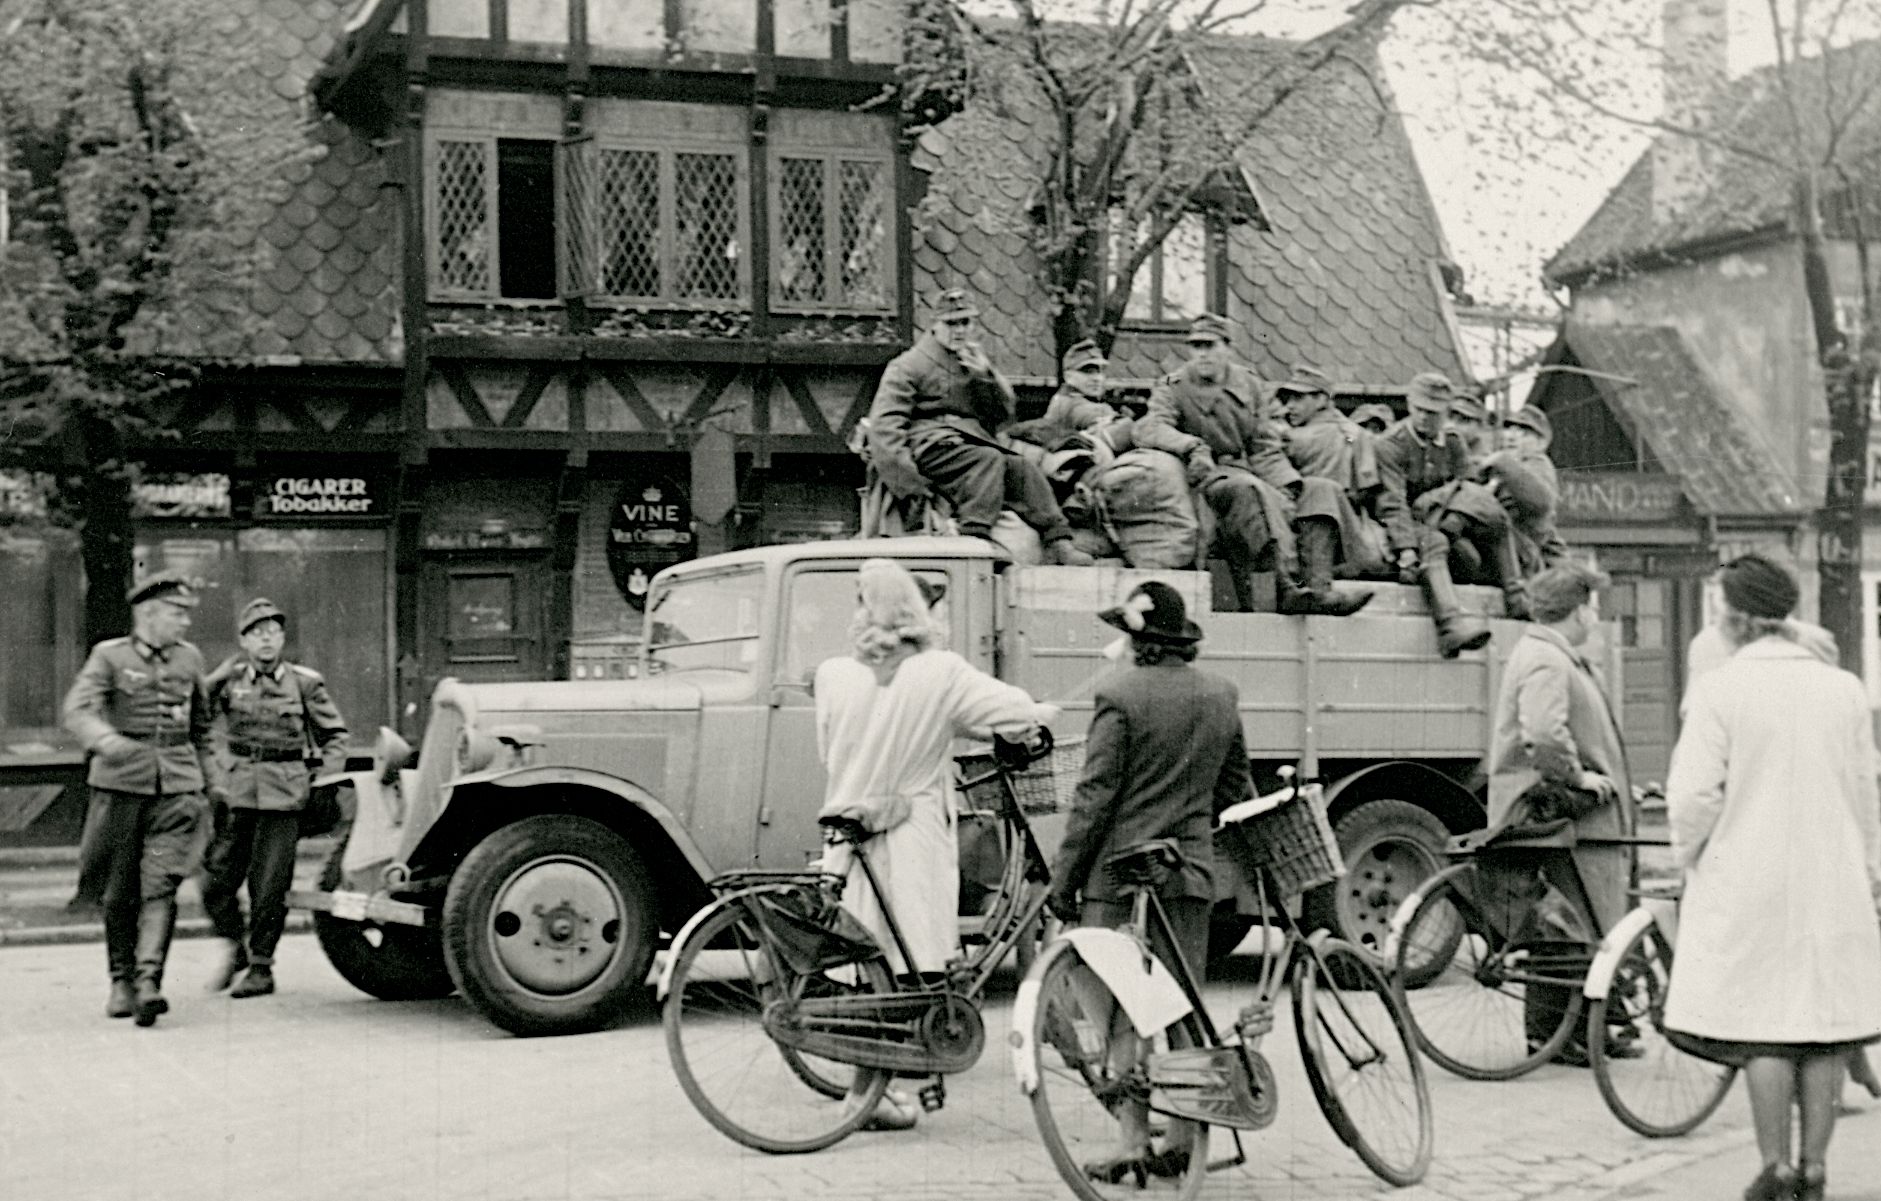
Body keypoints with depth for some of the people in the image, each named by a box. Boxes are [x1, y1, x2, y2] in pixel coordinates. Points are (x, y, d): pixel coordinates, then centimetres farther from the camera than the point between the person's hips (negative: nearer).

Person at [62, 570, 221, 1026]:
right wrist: (106, 740, -35)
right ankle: (121, 980, 20)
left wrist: (211, 779, 24)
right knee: (119, 893, 6)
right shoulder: (109, 656, 0)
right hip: (121, 784, -1)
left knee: (160, 887, -13)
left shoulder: (189, 659, 12)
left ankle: (148, 977, -21)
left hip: (177, 788, 2)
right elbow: (78, 709, -15)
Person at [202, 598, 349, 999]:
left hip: (284, 794, -2)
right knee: (217, 882, 1)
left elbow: (334, 735, 11)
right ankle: (236, 948, 25)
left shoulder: (305, 682, 3)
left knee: (269, 887, 0)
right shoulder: (230, 680, 6)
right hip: (237, 792, 2)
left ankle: (261, 966, 13)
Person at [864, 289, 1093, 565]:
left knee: (1024, 469, -16)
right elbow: (884, 424, -8)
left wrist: (986, 377, 0)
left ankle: (1057, 544, -21)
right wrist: (906, 477, -20)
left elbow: (1004, 415, 18)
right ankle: (974, 539, -46)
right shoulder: (910, 365, 2)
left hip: (974, 441, 6)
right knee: (988, 460, -31)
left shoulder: (977, 361, 23)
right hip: (933, 446, -6)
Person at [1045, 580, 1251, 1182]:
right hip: (1191, 872, 6)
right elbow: (1235, 789, 16)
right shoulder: (1220, 696, 8)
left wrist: (1063, 876, -5)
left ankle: (1133, 1141, -5)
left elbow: (1095, 795, -11)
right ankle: (1186, 1140, 14)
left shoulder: (1122, 694, -11)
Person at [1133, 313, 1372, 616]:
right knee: (1252, 490, -37)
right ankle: (1288, 587, -47)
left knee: (1323, 490, -12)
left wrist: (1289, 485, -3)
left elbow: (1266, 449, 15)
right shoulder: (1173, 388, 4)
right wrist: (1192, 446, -34)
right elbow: (1149, 428, -16)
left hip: (1252, 475, 6)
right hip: (1209, 480, -6)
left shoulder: (1248, 384, 17)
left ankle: (1317, 588, -32)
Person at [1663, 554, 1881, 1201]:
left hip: (1746, 879, -3)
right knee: (1825, 1020, 10)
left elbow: (1693, 795, -13)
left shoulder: (1719, 688, -10)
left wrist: (1689, 856, 6)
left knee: (1761, 1027, 4)